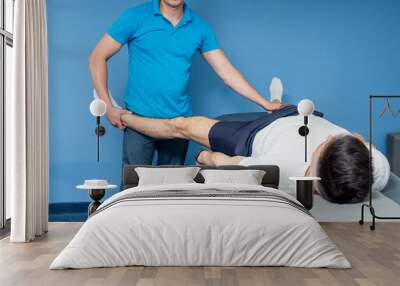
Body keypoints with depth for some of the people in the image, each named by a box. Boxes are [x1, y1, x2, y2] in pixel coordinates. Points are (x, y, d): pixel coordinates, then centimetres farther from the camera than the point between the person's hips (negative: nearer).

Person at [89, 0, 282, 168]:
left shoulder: (199, 27, 4)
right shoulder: (135, 17, -4)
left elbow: (226, 71, 5)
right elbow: (98, 58, -2)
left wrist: (265, 104, 1)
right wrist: (108, 108, -9)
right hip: (138, 119, -3)